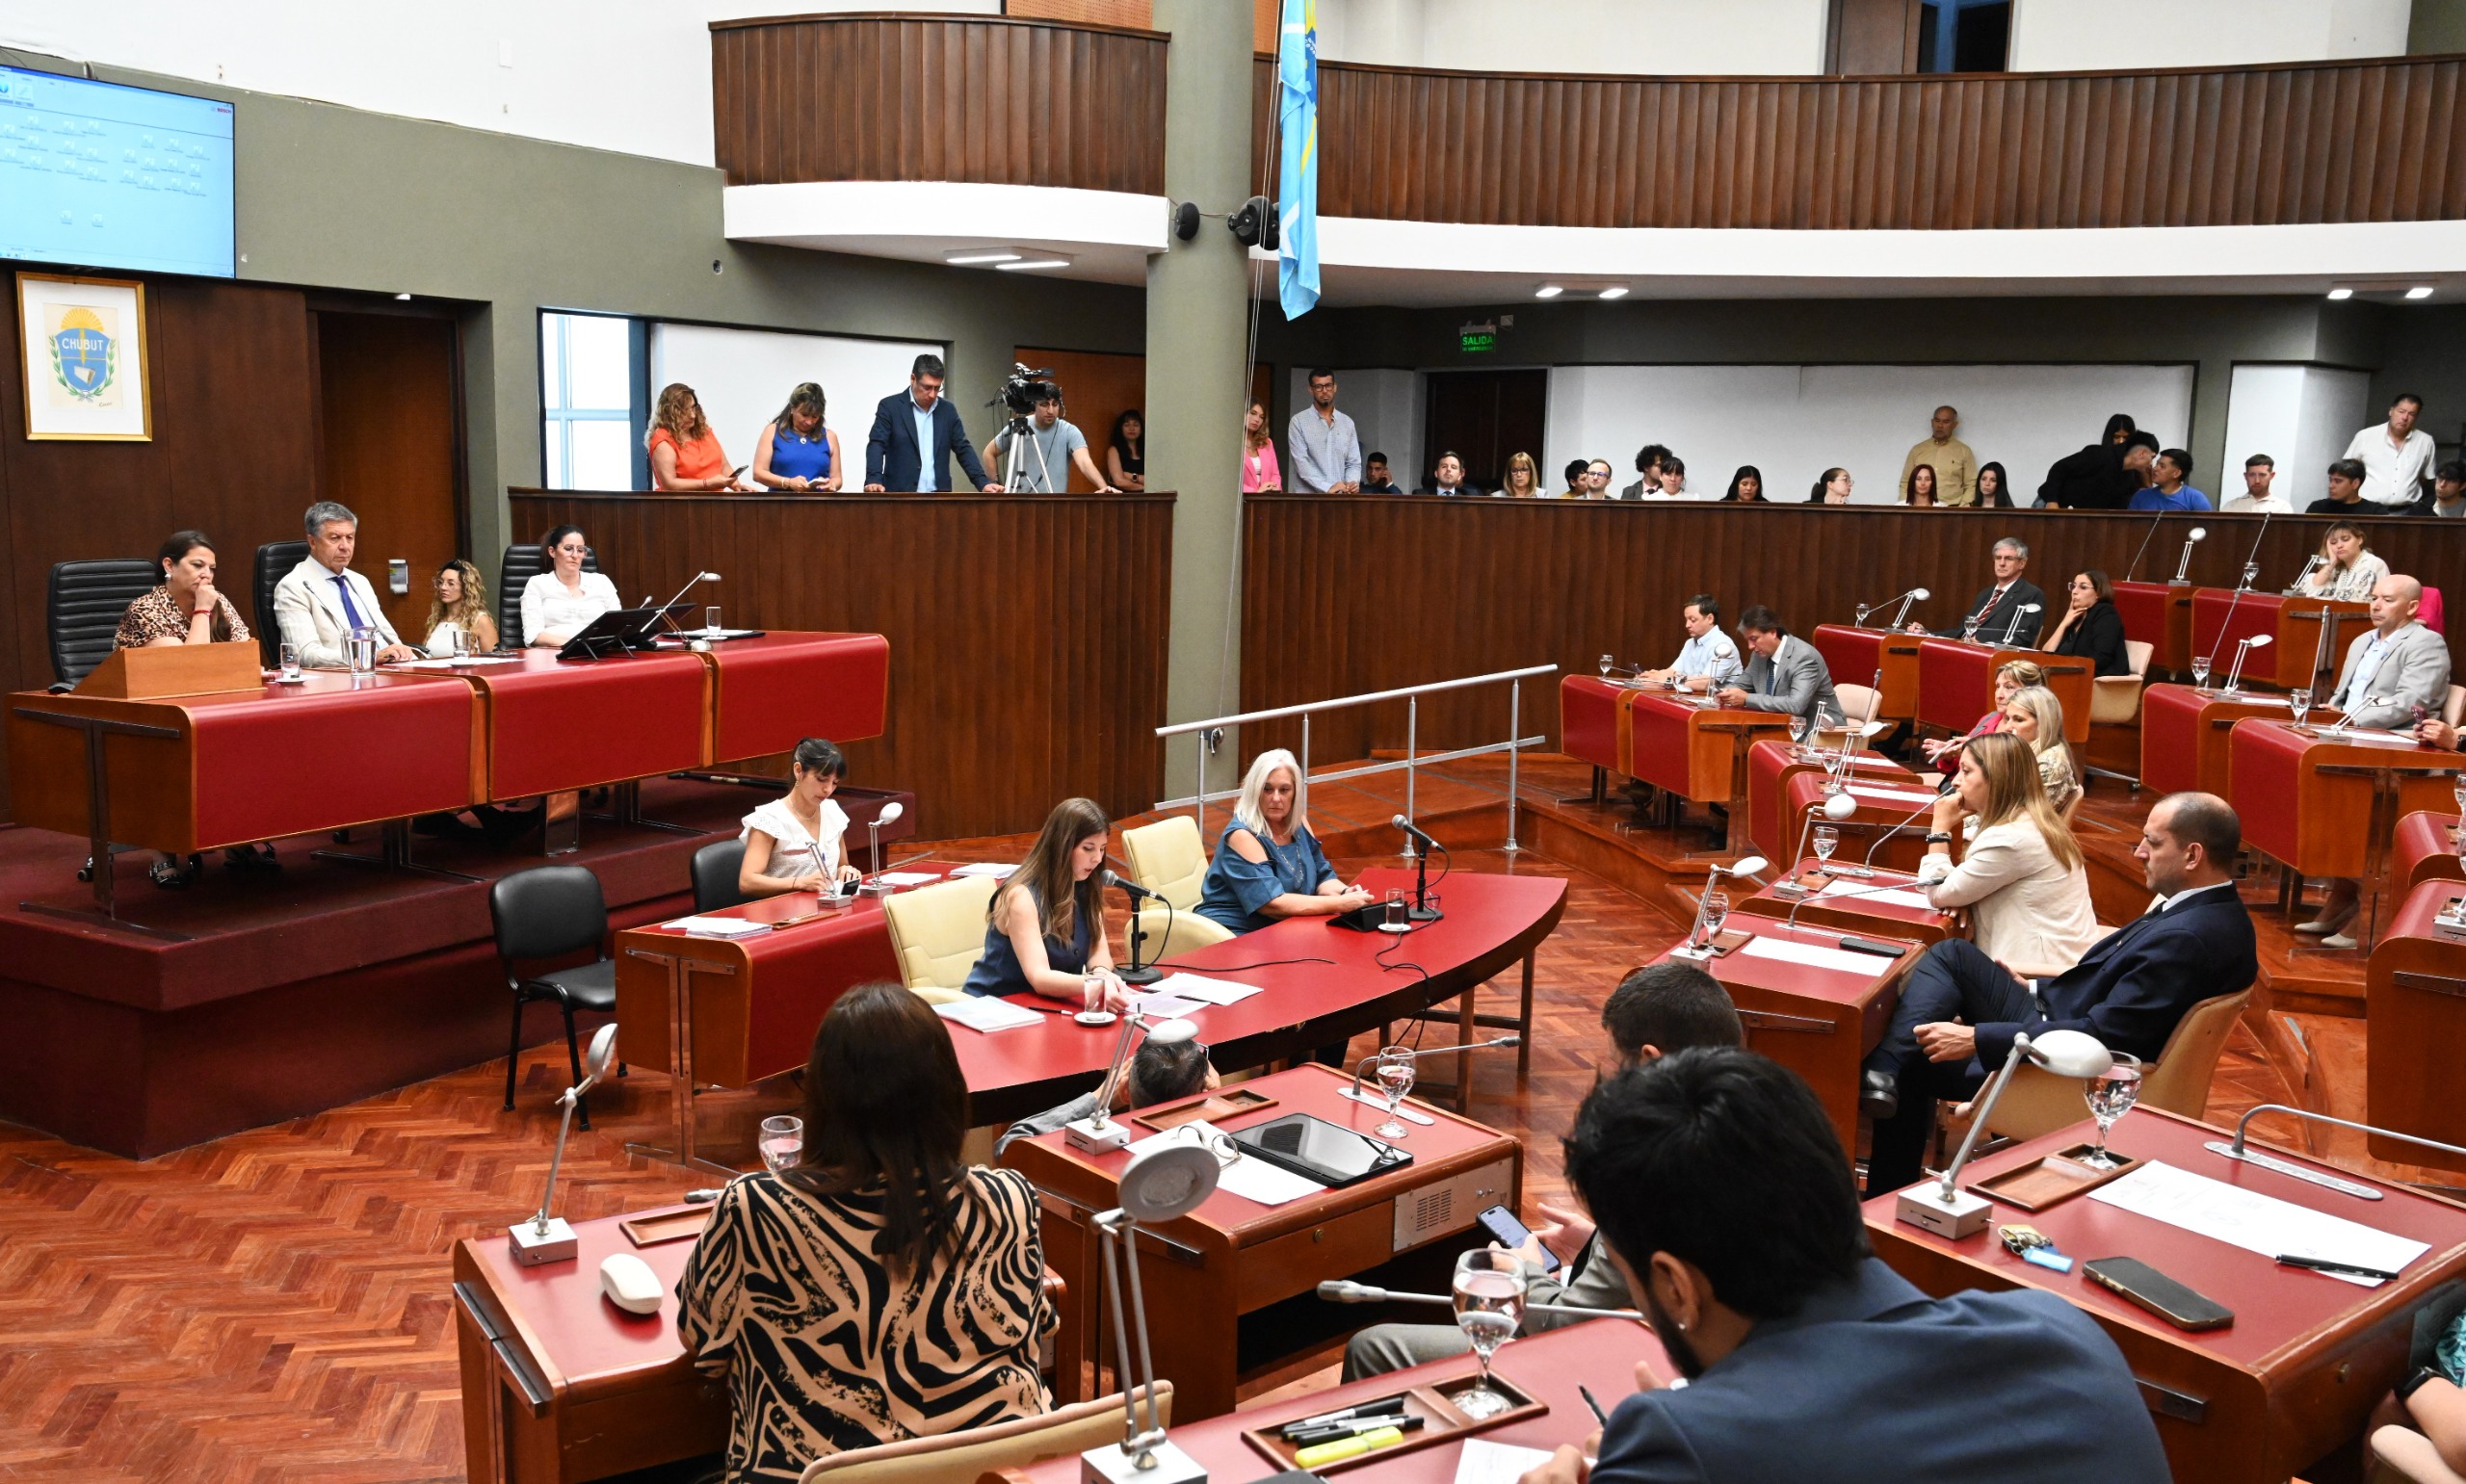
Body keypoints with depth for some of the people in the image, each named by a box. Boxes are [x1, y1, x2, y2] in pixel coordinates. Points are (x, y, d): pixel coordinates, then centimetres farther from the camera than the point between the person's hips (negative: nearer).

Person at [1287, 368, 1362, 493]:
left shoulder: (1347, 423, 13)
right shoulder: (1299, 421, 1)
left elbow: (1353, 463, 12)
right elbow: (1301, 463, -9)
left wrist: (1353, 483, -11)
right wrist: (1327, 488, -20)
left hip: (1341, 498, 3)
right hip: (1308, 498, -3)